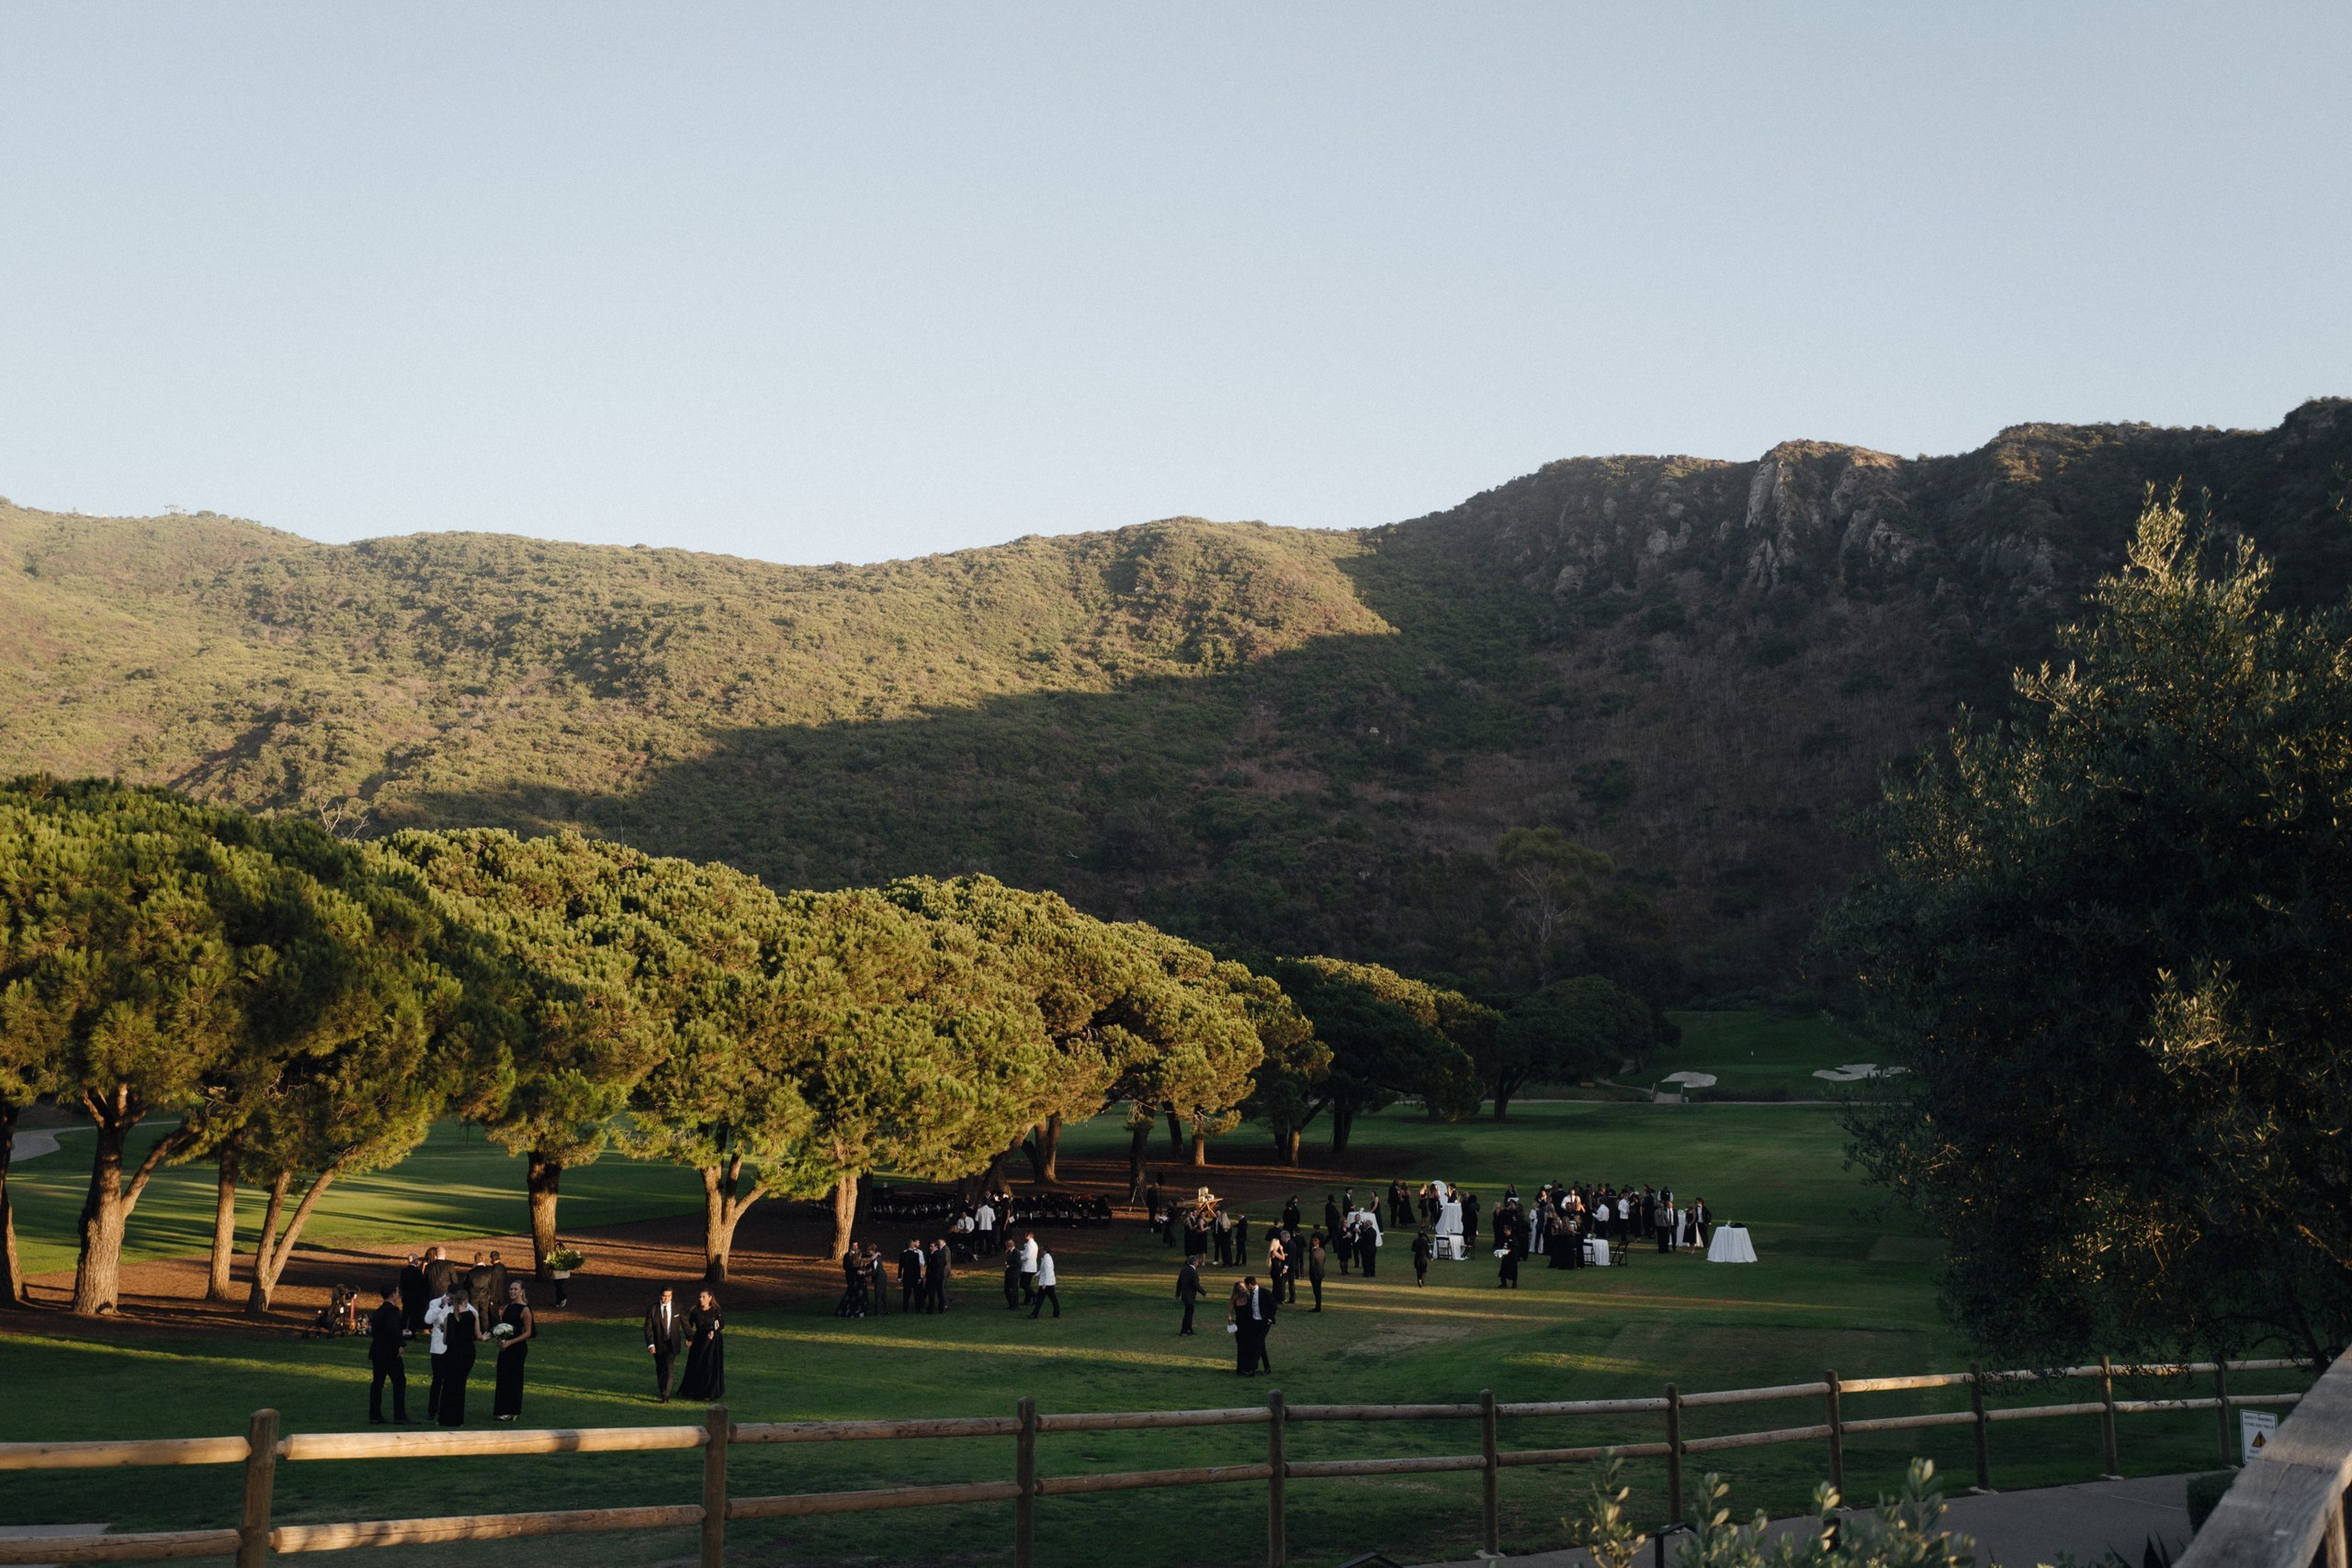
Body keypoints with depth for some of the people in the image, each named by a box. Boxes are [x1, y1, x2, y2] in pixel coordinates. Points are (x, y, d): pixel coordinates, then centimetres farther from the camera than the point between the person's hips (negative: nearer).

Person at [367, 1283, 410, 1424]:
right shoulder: (393, 1310, -14)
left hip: (377, 1352, 8)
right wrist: (398, 1346, -19)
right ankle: (400, 1416, -5)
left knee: (377, 1383, 10)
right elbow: (393, 1329, -27)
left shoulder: (378, 1311, 12)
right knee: (399, 1382, -2)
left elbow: (373, 1330, 13)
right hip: (390, 1353, -8)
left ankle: (375, 1415, 11)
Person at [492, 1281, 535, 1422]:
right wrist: (500, 1339, 0)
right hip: (505, 1347, 7)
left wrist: (510, 1342, -20)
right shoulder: (508, 1307, 10)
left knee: (513, 1378, -2)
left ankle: (511, 1412, 6)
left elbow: (528, 1332, -12)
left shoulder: (524, 1310, -11)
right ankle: (503, 1410, 18)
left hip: (518, 1348, -7)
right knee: (503, 1377, 9)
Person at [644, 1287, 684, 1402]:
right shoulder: (653, 1308, -9)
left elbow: (684, 1323, 8)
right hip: (658, 1344, 1)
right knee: (659, 1369, 14)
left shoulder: (677, 1307, -5)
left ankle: (665, 1396, -13)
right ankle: (661, 1391, 34)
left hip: (672, 1344, -1)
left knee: (668, 1368, -14)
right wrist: (650, 1344, -20)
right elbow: (648, 1327, -10)